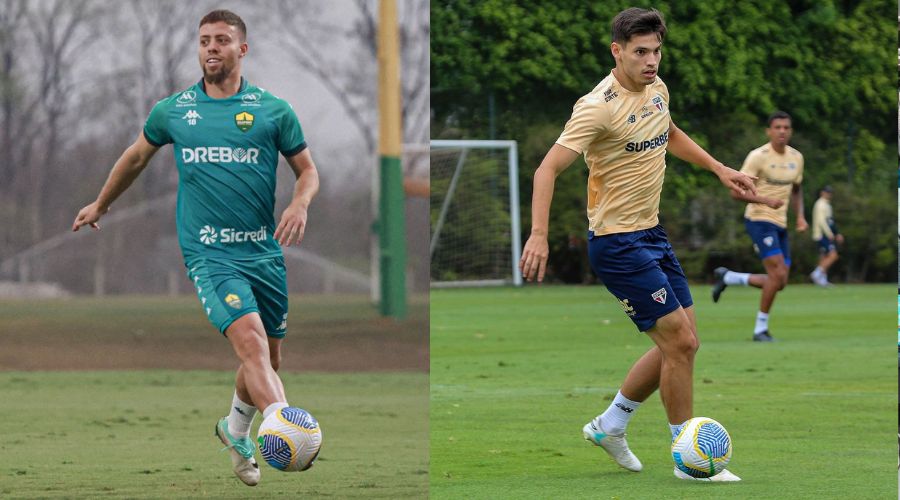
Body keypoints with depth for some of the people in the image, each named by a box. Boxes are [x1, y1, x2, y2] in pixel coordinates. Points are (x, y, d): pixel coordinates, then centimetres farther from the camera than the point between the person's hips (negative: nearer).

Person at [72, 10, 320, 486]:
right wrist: (100, 205, 36)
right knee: (250, 339, -24)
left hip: (264, 250, 2)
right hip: (209, 254, -2)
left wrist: (300, 205, -10)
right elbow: (136, 157, 24)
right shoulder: (172, 110, 6)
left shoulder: (273, 110, 4)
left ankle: (235, 430, 40)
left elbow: (307, 169, 12)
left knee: (268, 357, 11)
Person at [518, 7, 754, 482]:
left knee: (682, 343, 10)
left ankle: (609, 425, 27)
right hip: (617, 242, -9)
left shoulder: (656, 88, 5)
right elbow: (549, 167, -24)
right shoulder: (599, 106, -20)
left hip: (652, 234, 9)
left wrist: (718, 167, 22)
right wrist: (539, 234, -33)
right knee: (678, 341, -11)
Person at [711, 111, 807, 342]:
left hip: (780, 225, 7)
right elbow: (736, 192, -13)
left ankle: (726, 277, 24)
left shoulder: (796, 158, 8)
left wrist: (800, 216, 7)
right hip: (759, 220, -7)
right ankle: (760, 329, -5)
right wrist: (766, 200, -26)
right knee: (777, 274, -18)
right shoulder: (758, 156, -12)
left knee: (779, 283, 5)